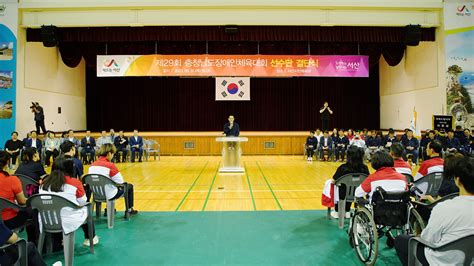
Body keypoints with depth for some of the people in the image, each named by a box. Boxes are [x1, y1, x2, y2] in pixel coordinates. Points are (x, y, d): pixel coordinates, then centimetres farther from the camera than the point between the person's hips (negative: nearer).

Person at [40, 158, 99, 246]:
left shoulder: (44, 183, -4)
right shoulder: (75, 183, -14)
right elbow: (82, 202, -1)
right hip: (69, 222, -4)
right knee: (87, 209, 23)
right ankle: (90, 238, 32)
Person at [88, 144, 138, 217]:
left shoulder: (92, 165, -3)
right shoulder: (110, 165, -20)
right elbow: (121, 183, -16)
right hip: (109, 196, -7)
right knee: (129, 186, 17)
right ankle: (129, 210, 27)